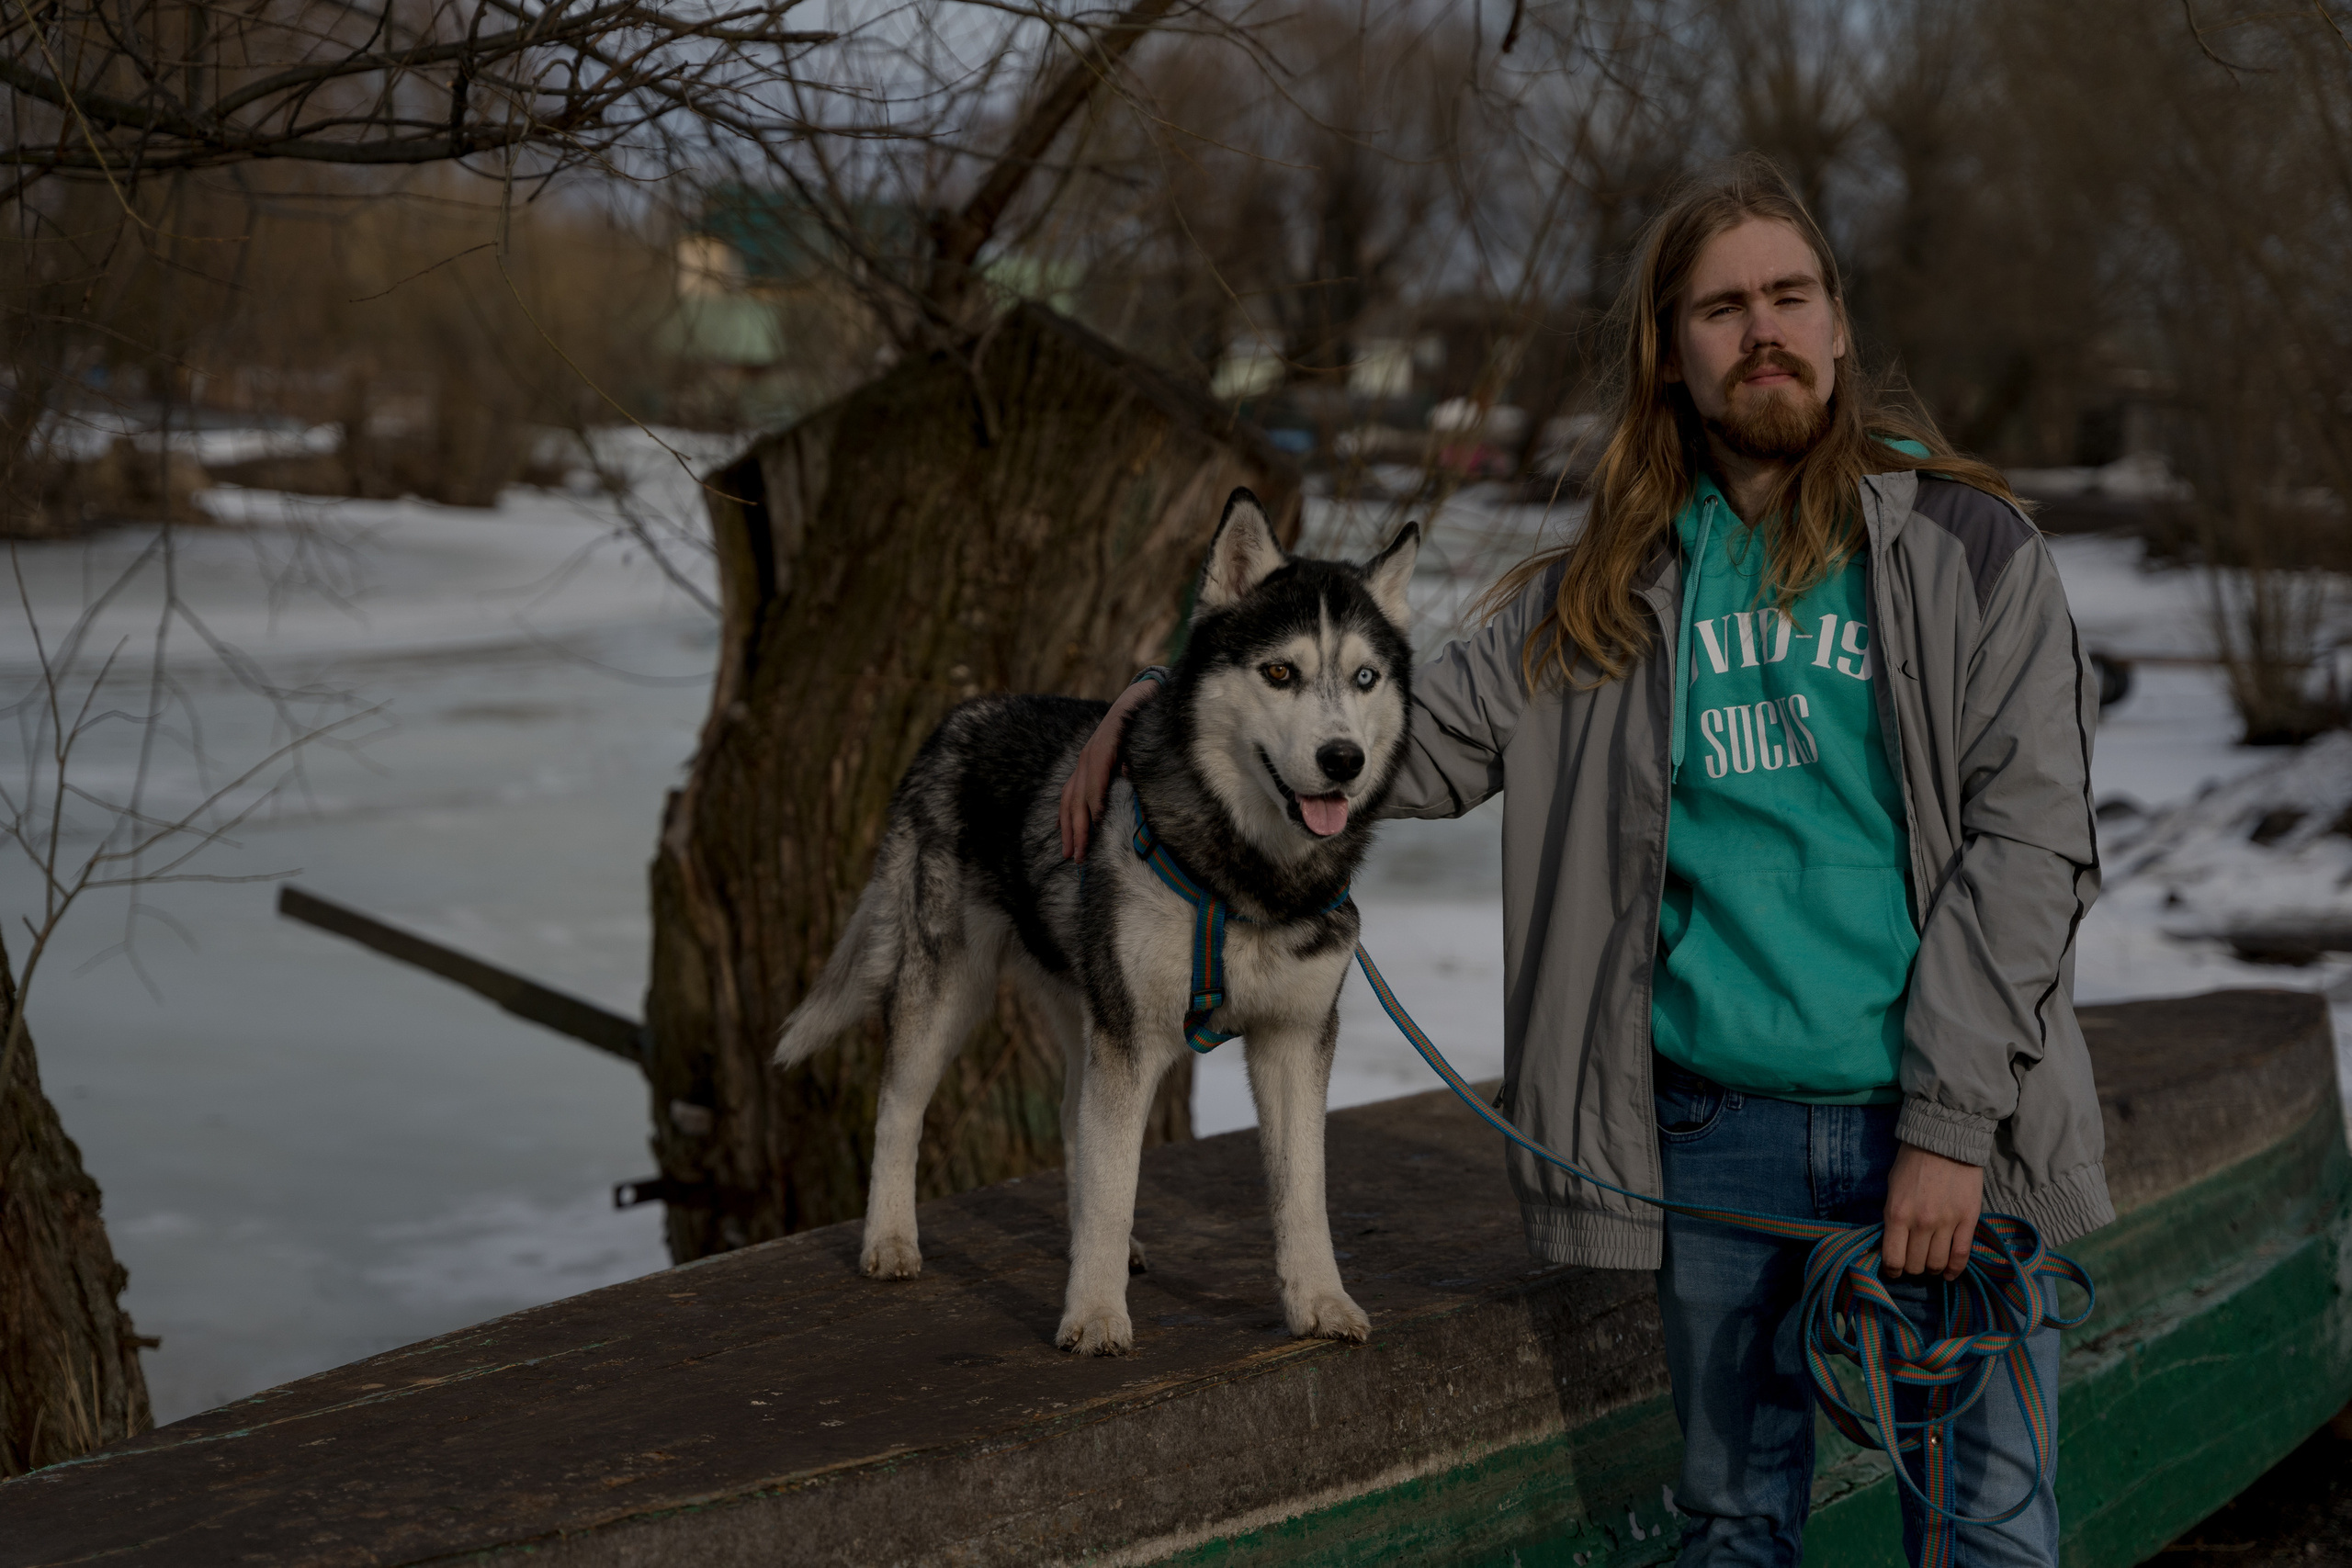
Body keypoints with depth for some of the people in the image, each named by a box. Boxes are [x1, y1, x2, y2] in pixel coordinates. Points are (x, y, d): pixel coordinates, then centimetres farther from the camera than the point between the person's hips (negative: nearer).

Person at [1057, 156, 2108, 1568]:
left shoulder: (1963, 545, -1)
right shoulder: (1612, 593, 9)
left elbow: (2029, 832, -7)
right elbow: (1421, 737, 14)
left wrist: (1953, 1123, -13)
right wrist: (1173, 700, 7)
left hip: (1940, 1130, -3)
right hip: (1714, 1131, 3)